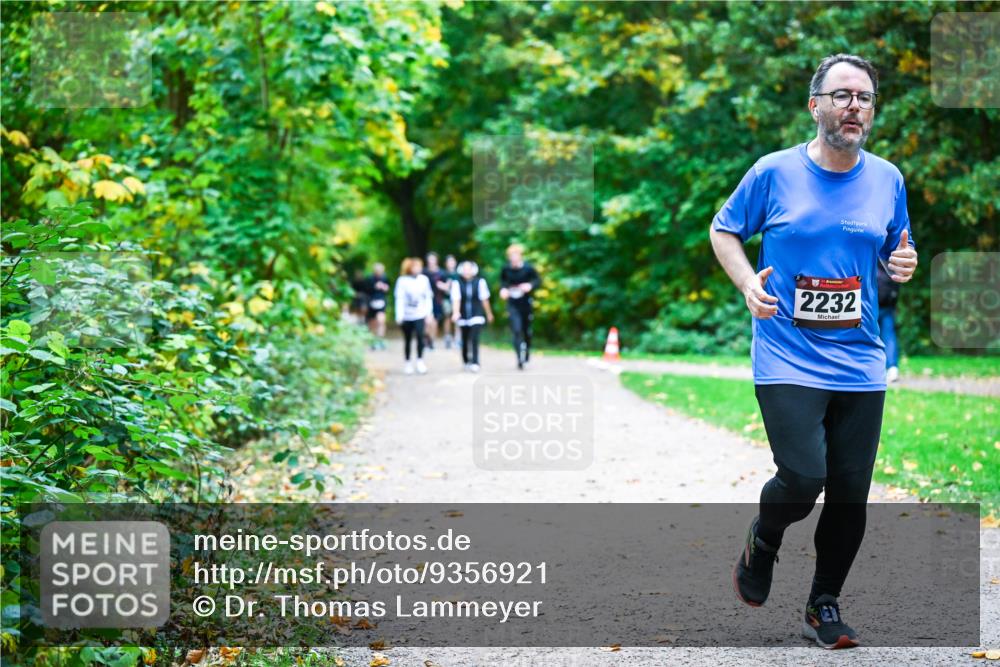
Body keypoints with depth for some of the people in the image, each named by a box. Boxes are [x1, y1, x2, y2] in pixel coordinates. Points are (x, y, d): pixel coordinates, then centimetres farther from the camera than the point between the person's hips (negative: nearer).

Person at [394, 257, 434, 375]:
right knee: (407, 340, 8)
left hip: (420, 315, 0)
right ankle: (408, 363, 21)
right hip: (407, 315, 0)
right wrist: (399, 315, -11)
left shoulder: (424, 279, 1)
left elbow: (428, 297, 6)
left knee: (420, 336, -19)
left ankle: (420, 360, -6)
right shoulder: (402, 280, -6)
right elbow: (399, 298, -7)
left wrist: (428, 312, 3)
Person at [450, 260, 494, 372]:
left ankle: (475, 363, -15)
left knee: (474, 339, -15)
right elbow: (456, 300, -16)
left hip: (477, 316, -1)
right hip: (463, 317, 1)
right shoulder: (457, 283, -8)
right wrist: (456, 312, -33)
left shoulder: (480, 282, -7)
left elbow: (484, 299, 3)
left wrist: (489, 313, 14)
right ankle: (466, 362, 29)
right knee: (465, 341, 11)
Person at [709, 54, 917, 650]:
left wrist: (906, 265, -4)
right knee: (803, 478, -18)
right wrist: (747, 282, -8)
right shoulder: (775, 172, -3)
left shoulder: (887, 179, 6)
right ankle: (764, 539, 18)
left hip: (860, 365, 4)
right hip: (788, 360, -4)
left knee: (851, 496, 4)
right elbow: (724, 230, 9)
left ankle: (825, 604, 25)